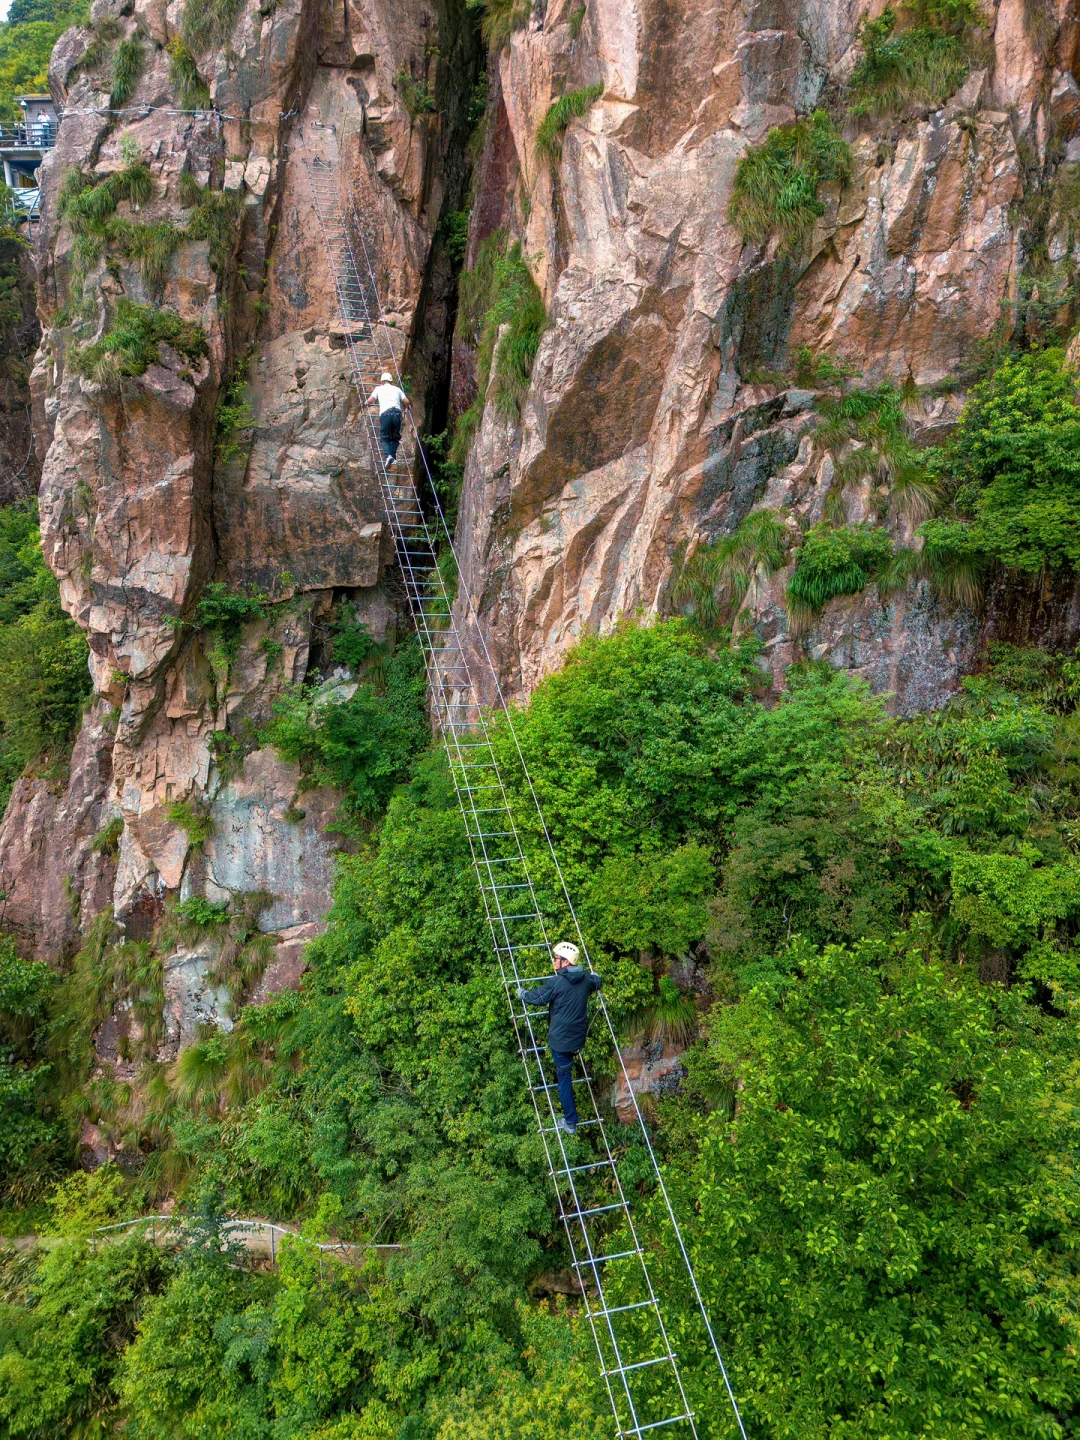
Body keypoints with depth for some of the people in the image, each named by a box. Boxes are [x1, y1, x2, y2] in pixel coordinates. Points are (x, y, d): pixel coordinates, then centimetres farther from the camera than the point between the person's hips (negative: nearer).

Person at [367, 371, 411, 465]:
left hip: (385, 413, -2)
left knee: (385, 437, 3)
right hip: (397, 412, 2)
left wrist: (368, 403, 31)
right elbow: (407, 402, 15)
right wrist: (407, 407, 37)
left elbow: (370, 400, 7)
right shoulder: (397, 389, 23)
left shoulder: (379, 388, 17)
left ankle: (388, 455, -20)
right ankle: (393, 456, 4)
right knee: (395, 436, 15)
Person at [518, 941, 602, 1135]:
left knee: (564, 1076, 4)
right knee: (565, 1070, 29)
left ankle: (570, 1122, 8)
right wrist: (594, 974, 46)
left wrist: (522, 994, 12)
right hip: (579, 1036, 6)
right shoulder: (586, 978, 0)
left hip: (561, 1038, -6)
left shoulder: (557, 982, -20)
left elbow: (537, 997, -8)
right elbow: (598, 983, 23)